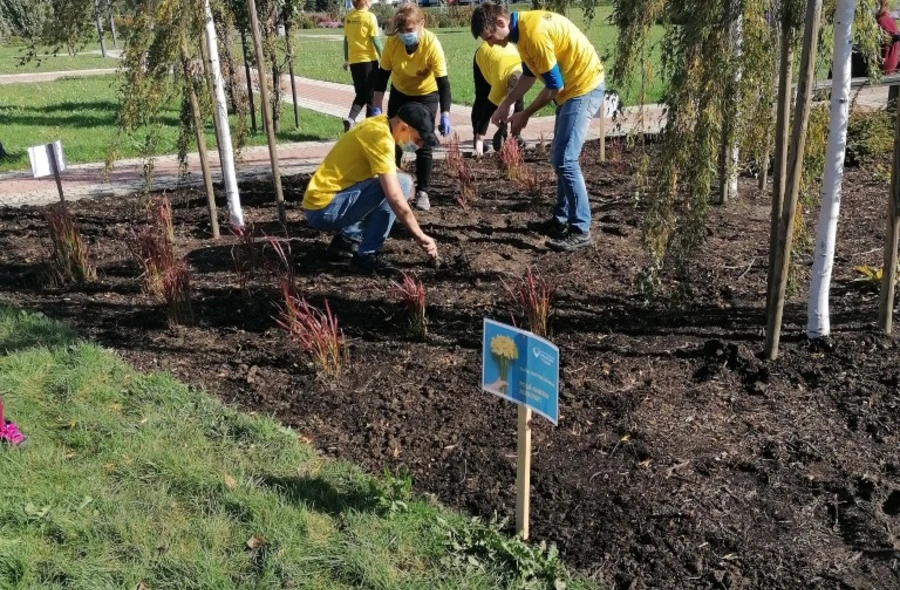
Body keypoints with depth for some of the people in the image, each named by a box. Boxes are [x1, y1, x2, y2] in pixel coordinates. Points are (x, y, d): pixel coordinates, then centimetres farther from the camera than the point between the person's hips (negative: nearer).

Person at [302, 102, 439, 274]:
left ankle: (347, 239, 14)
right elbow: (395, 199, -23)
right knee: (402, 184, -16)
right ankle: (365, 255, -12)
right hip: (325, 209, -10)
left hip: (319, 205, 10)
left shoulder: (378, 124, 10)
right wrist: (421, 237, -14)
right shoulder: (380, 137, -19)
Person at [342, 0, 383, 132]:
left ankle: (350, 118, -7)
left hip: (354, 61, 5)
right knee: (371, 94, 6)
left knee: (361, 93, 14)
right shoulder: (370, 17, -9)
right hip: (369, 60, -5)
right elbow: (375, 40, -11)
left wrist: (346, 59, 19)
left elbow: (346, 40, 11)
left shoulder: (348, 17, 6)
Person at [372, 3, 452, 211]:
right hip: (399, 93, 3)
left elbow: (443, 82, -30)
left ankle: (422, 192, 1)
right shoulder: (392, 42, -24)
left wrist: (445, 115, -40)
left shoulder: (432, 44, -31)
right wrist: (377, 108, -18)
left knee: (423, 143, -8)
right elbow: (382, 75, -14)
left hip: (426, 95, -3)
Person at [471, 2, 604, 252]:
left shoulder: (534, 32, -25)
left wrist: (524, 115, -10)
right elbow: (529, 73, 18)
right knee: (559, 158, 14)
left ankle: (580, 230, -6)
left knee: (565, 160, -12)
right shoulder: (522, 27, 5)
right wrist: (506, 104, 11)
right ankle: (562, 218, 24)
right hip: (572, 87, 10)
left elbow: (554, 85, -21)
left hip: (584, 87, -10)